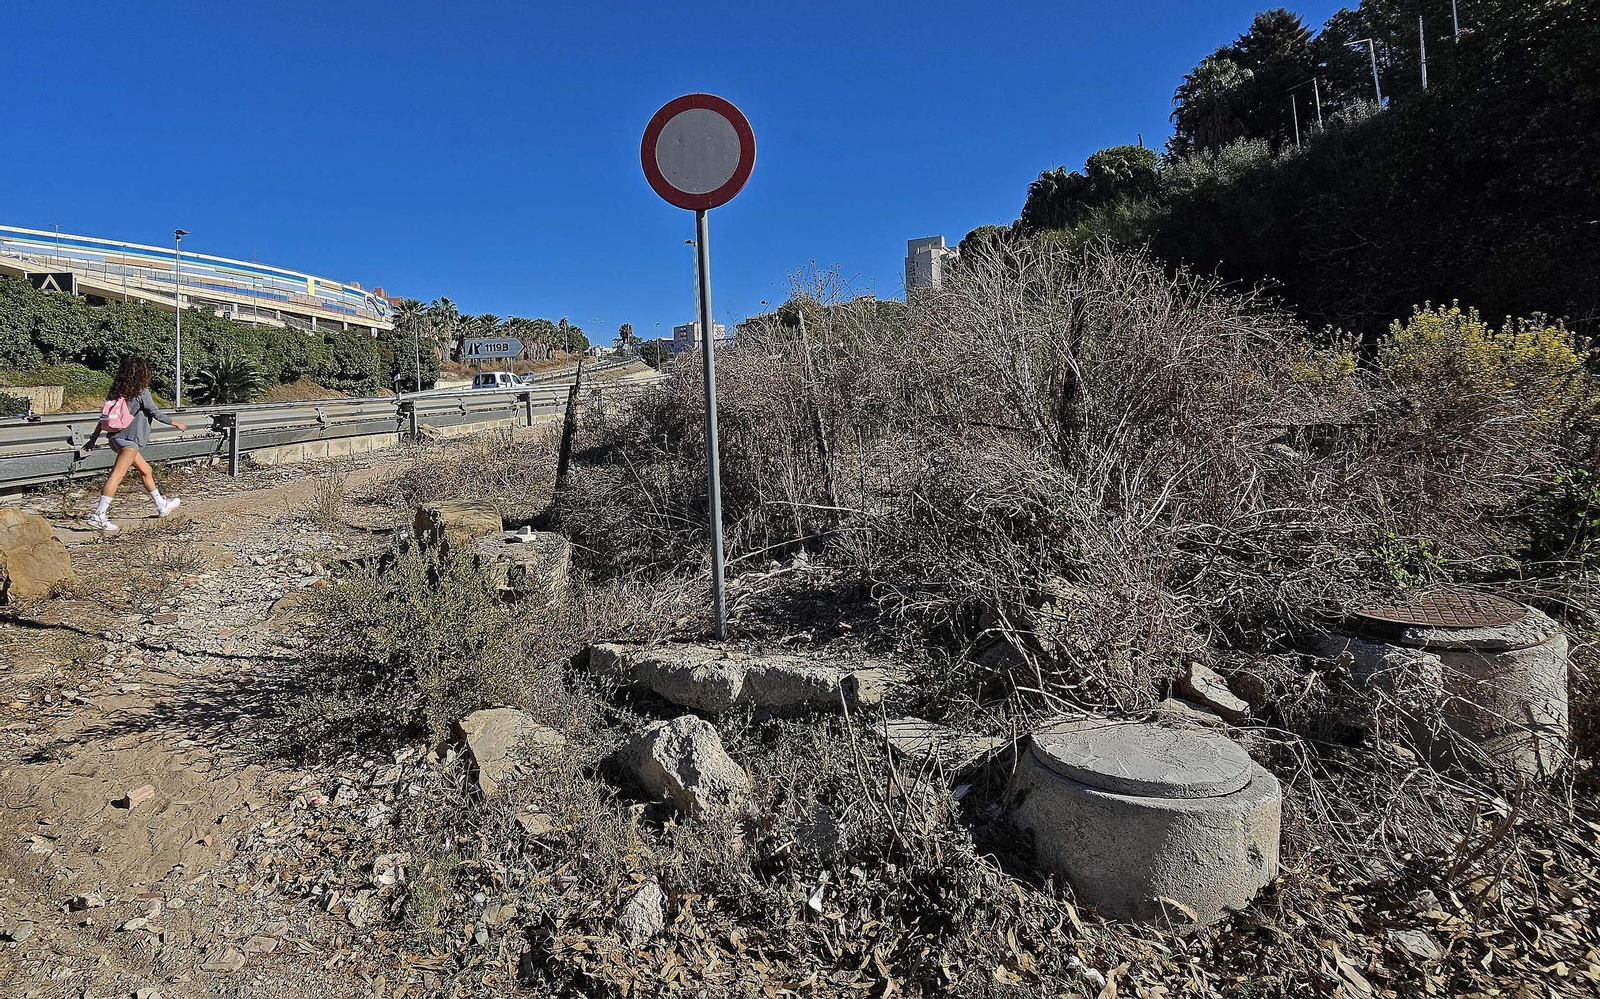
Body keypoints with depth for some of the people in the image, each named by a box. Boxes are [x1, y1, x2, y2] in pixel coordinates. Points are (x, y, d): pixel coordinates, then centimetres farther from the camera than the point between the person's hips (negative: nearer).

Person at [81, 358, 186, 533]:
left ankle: (162, 505, 30)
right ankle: (98, 516, -14)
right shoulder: (141, 393, -10)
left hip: (117, 438, 8)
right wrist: (177, 424, 6)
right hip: (129, 440, -8)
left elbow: (105, 416, 11)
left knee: (146, 470, 19)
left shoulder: (118, 392, 10)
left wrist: (93, 438, 14)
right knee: (116, 476, -10)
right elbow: (157, 414, -8)